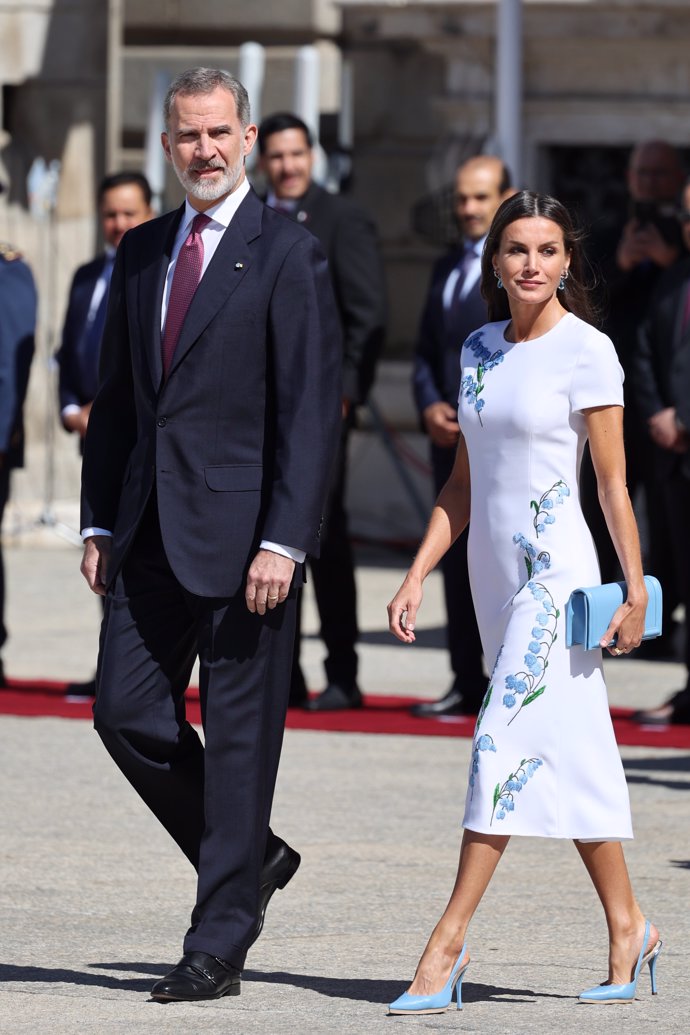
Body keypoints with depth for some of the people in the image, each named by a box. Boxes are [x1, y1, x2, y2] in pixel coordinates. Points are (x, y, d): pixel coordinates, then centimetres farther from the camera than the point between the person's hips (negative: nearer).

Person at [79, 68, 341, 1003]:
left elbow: (311, 408, -11)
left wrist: (284, 540, -17)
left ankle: (219, 947, 4)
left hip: (243, 530, -6)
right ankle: (252, 858, 24)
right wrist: (100, 521, 10)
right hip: (152, 533, 6)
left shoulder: (287, 254, -6)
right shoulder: (143, 252, 13)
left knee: (240, 738, -1)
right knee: (128, 714, 3)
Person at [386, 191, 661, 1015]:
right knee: (569, 750, 11)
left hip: (555, 569, -7)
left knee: (505, 743, -12)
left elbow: (612, 484, -6)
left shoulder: (587, 352, -7)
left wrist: (635, 589, -9)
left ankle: (447, 944, -13)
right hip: (494, 572, 7)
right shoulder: (479, 351, 11)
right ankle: (627, 929, 19)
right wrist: (416, 577, 10)